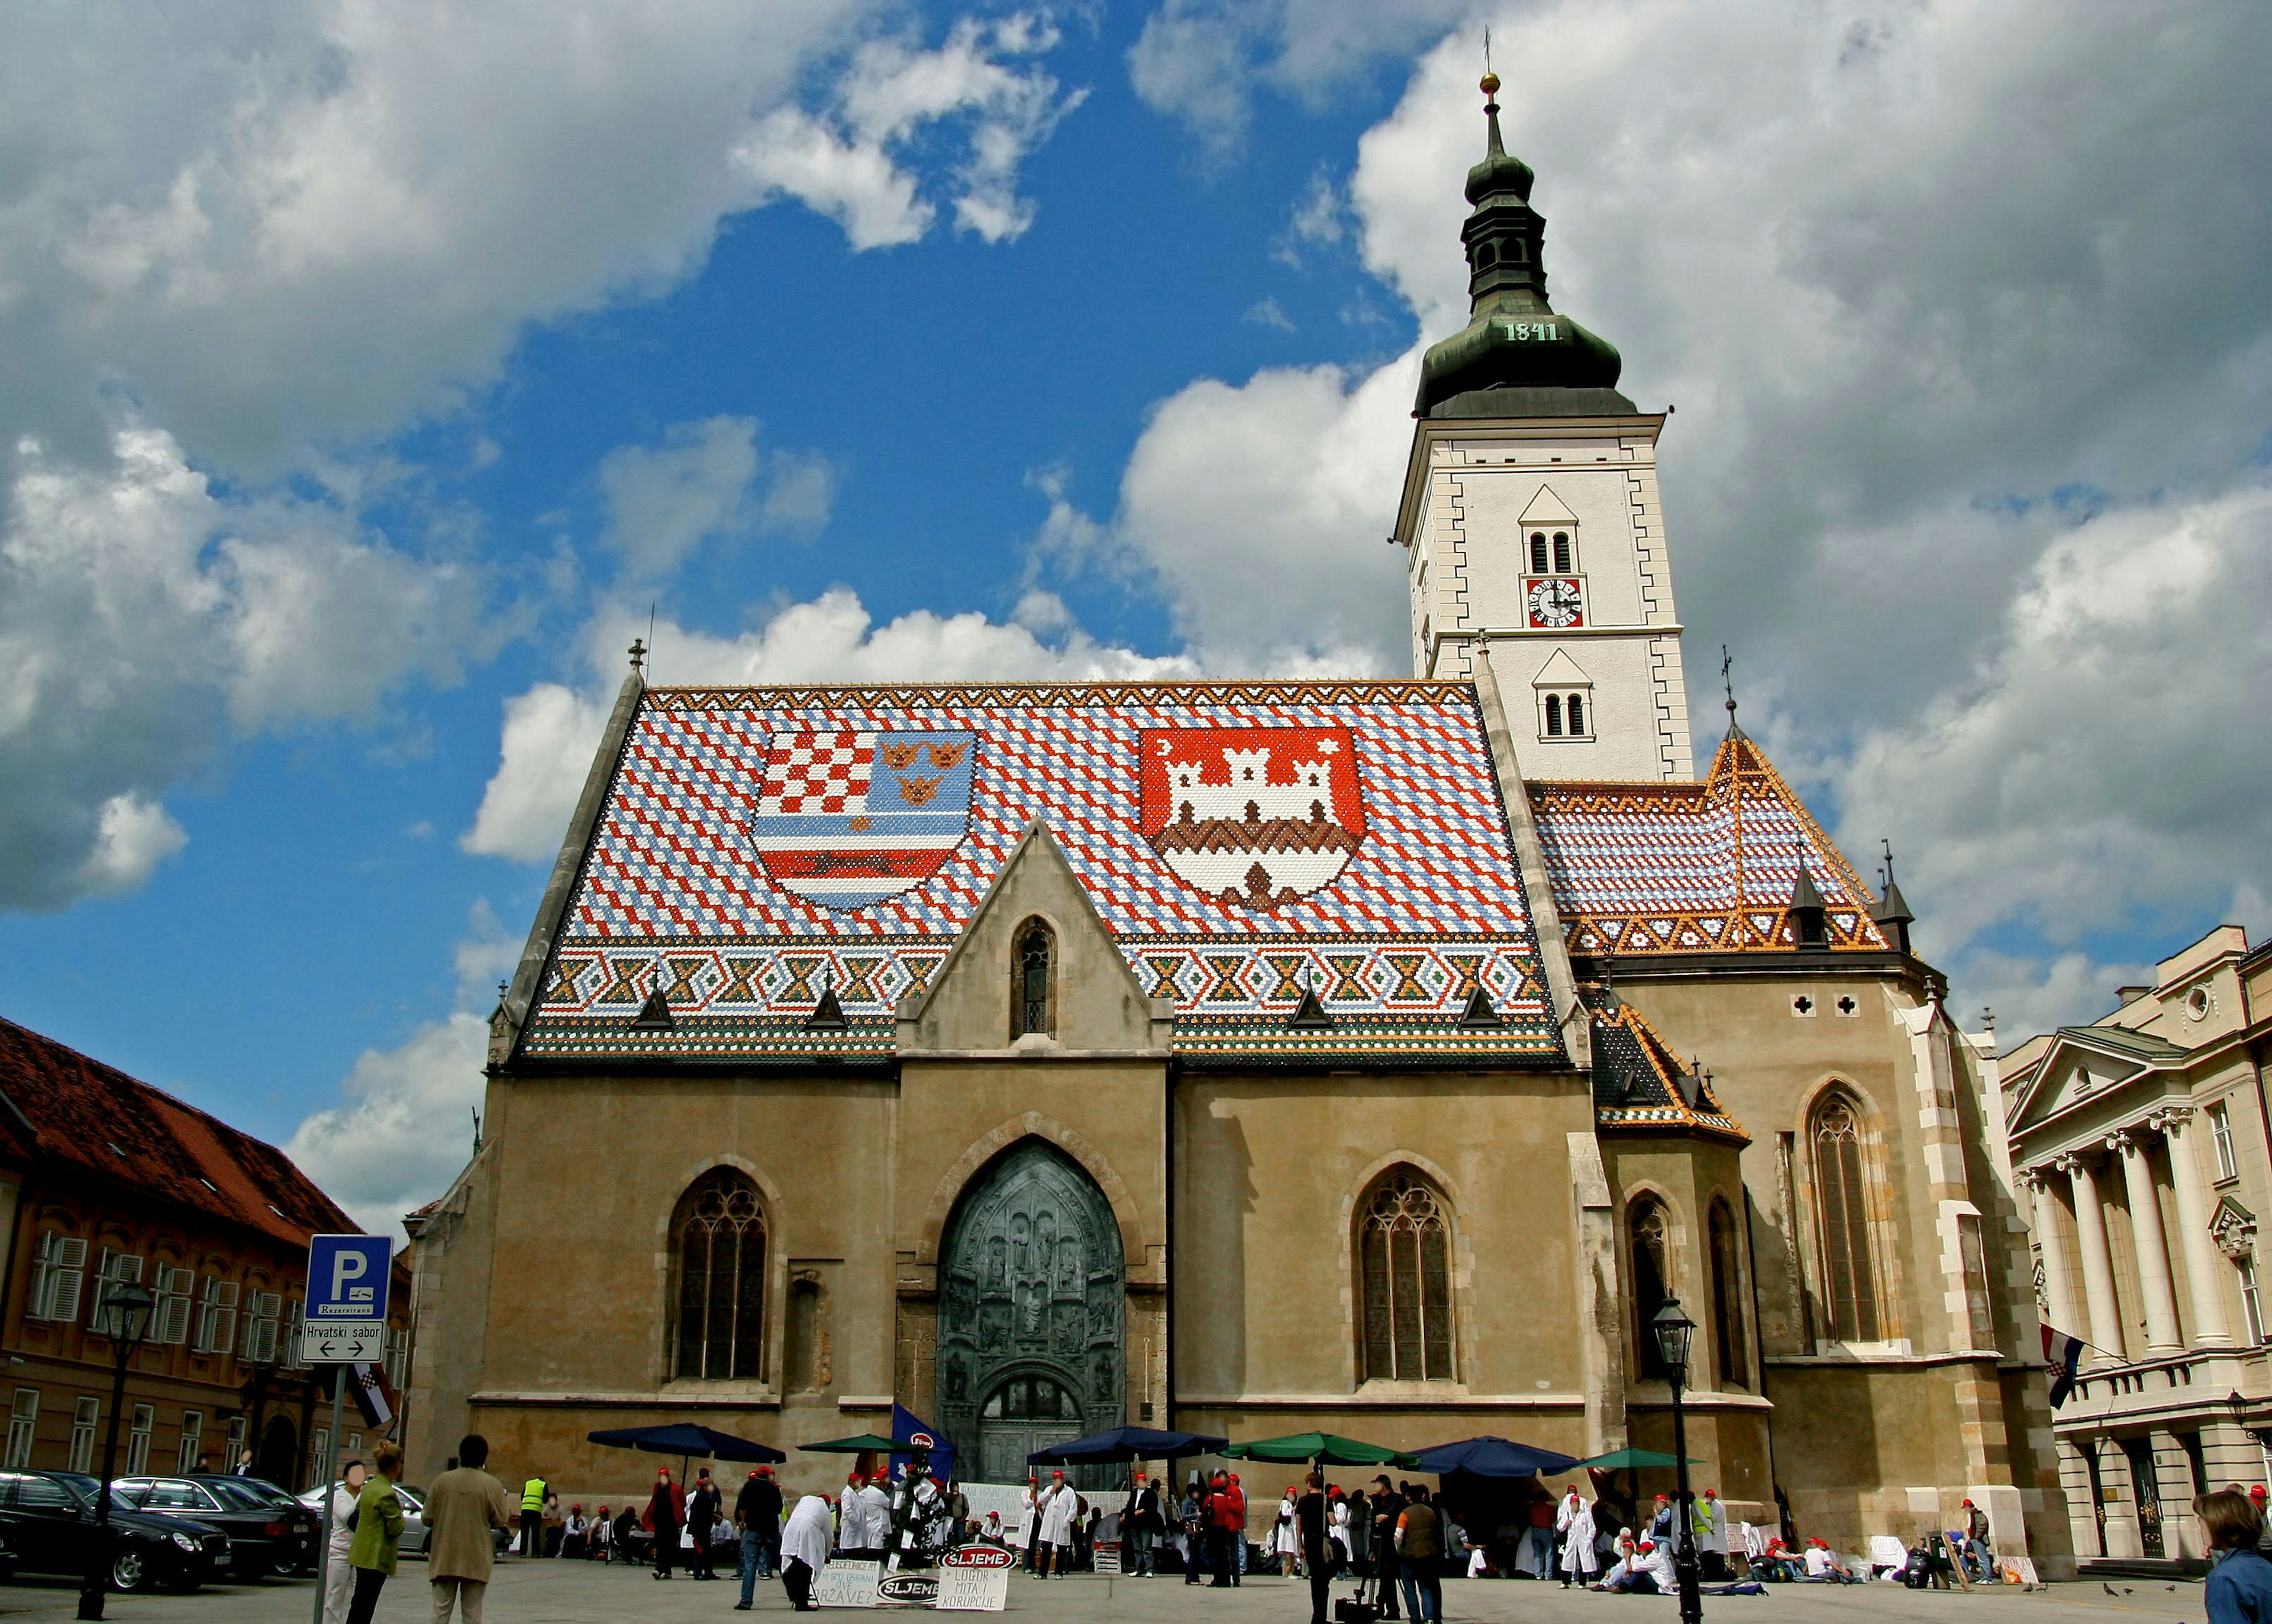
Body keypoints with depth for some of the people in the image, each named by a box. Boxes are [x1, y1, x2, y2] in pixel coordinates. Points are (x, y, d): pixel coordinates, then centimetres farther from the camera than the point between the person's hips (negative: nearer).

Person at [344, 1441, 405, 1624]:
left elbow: (354, 1518, 18)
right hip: (376, 1558, -9)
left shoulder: (369, 1487, 9)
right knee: (363, 1609, -5)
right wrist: (400, 1511, -1)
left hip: (362, 1554, 9)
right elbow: (396, 1529, -18)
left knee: (359, 1606, 16)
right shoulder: (387, 1494, -20)